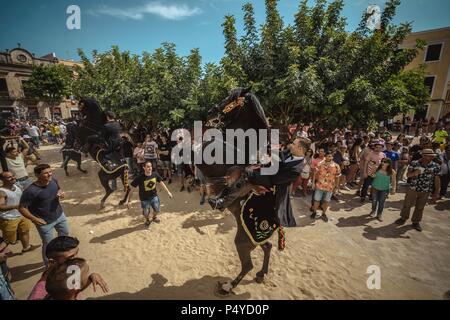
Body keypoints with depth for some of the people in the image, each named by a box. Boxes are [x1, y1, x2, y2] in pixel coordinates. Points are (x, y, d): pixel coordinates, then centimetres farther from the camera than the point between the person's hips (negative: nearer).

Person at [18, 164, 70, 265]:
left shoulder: (54, 181, -11)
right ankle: (48, 265, 37)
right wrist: (34, 219, -28)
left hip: (60, 215, 6)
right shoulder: (31, 191, -27)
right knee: (48, 244, 11)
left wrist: (61, 193, -13)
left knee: (65, 233, 26)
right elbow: (22, 208, -19)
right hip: (45, 222, -6)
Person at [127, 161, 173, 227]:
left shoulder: (155, 175, -16)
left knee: (157, 210, 7)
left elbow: (161, 183, 0)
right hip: (144, 198, -2)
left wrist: (168, 192, 4)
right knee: (146, 213, 6)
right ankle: (147, 220, 43)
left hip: (154, 196, 3)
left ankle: (154, 217, 43)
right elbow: (132, 189, -18)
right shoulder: (140, 178, -26)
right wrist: (129, 201, -19)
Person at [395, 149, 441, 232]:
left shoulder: (436, 166, -4)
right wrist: (414, 173, -26)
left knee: (420, 207, 12)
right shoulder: (414, 163, -7)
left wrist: (436, 193, -3)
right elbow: (407, 175, -3)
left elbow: (437, 180, -1)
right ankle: (403, 218, 30)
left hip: (425, 191, 1)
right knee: (407, 204, 10)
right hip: (412, 189, -1)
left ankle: (416, 222, 30)